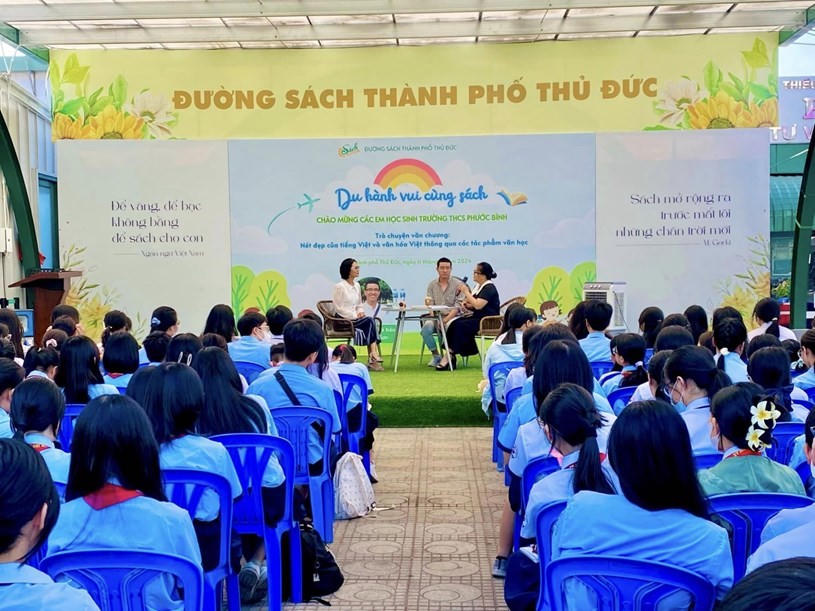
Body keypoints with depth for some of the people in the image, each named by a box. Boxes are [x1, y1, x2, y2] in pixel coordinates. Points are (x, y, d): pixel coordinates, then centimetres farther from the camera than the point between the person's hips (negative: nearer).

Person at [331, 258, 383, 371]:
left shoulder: (357, 285, 16)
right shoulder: (339, 286, -7)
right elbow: (338, 308, -10)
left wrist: (360, 312, -1)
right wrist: (355, 315, -15)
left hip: (355, 318, 7)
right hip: (343, 320, -7)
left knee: (370, 321, -24)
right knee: (370, 321, -26)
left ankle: (372, 357, -31)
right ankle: (374, 355, -26)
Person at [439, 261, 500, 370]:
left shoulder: (489, 288, -12)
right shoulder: (478, 286, 16)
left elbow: (478, 305, -24)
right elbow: (473, 305, 24)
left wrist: (466, 292, -16)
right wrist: (466, 304, 1)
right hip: (477, 318, 9)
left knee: (460, 325, -27)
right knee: (453, 323, -14)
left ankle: (450, 355, -21)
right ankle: (449, 356, -20)